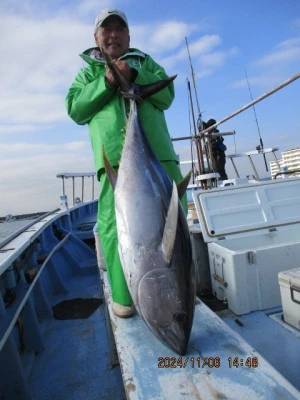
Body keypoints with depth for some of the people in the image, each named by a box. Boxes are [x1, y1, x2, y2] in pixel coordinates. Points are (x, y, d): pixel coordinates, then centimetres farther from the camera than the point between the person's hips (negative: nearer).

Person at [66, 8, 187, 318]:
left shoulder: (145, 62, 25)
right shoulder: (88, 70, 25)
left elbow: (166, 95, 9)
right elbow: (75, 110, 10)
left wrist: (134, 75, -5)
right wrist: (106, 82, -1)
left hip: (157, 151, 2)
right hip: (114, 155, -1)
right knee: (114, 224, -9)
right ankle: (122, 295, 5)